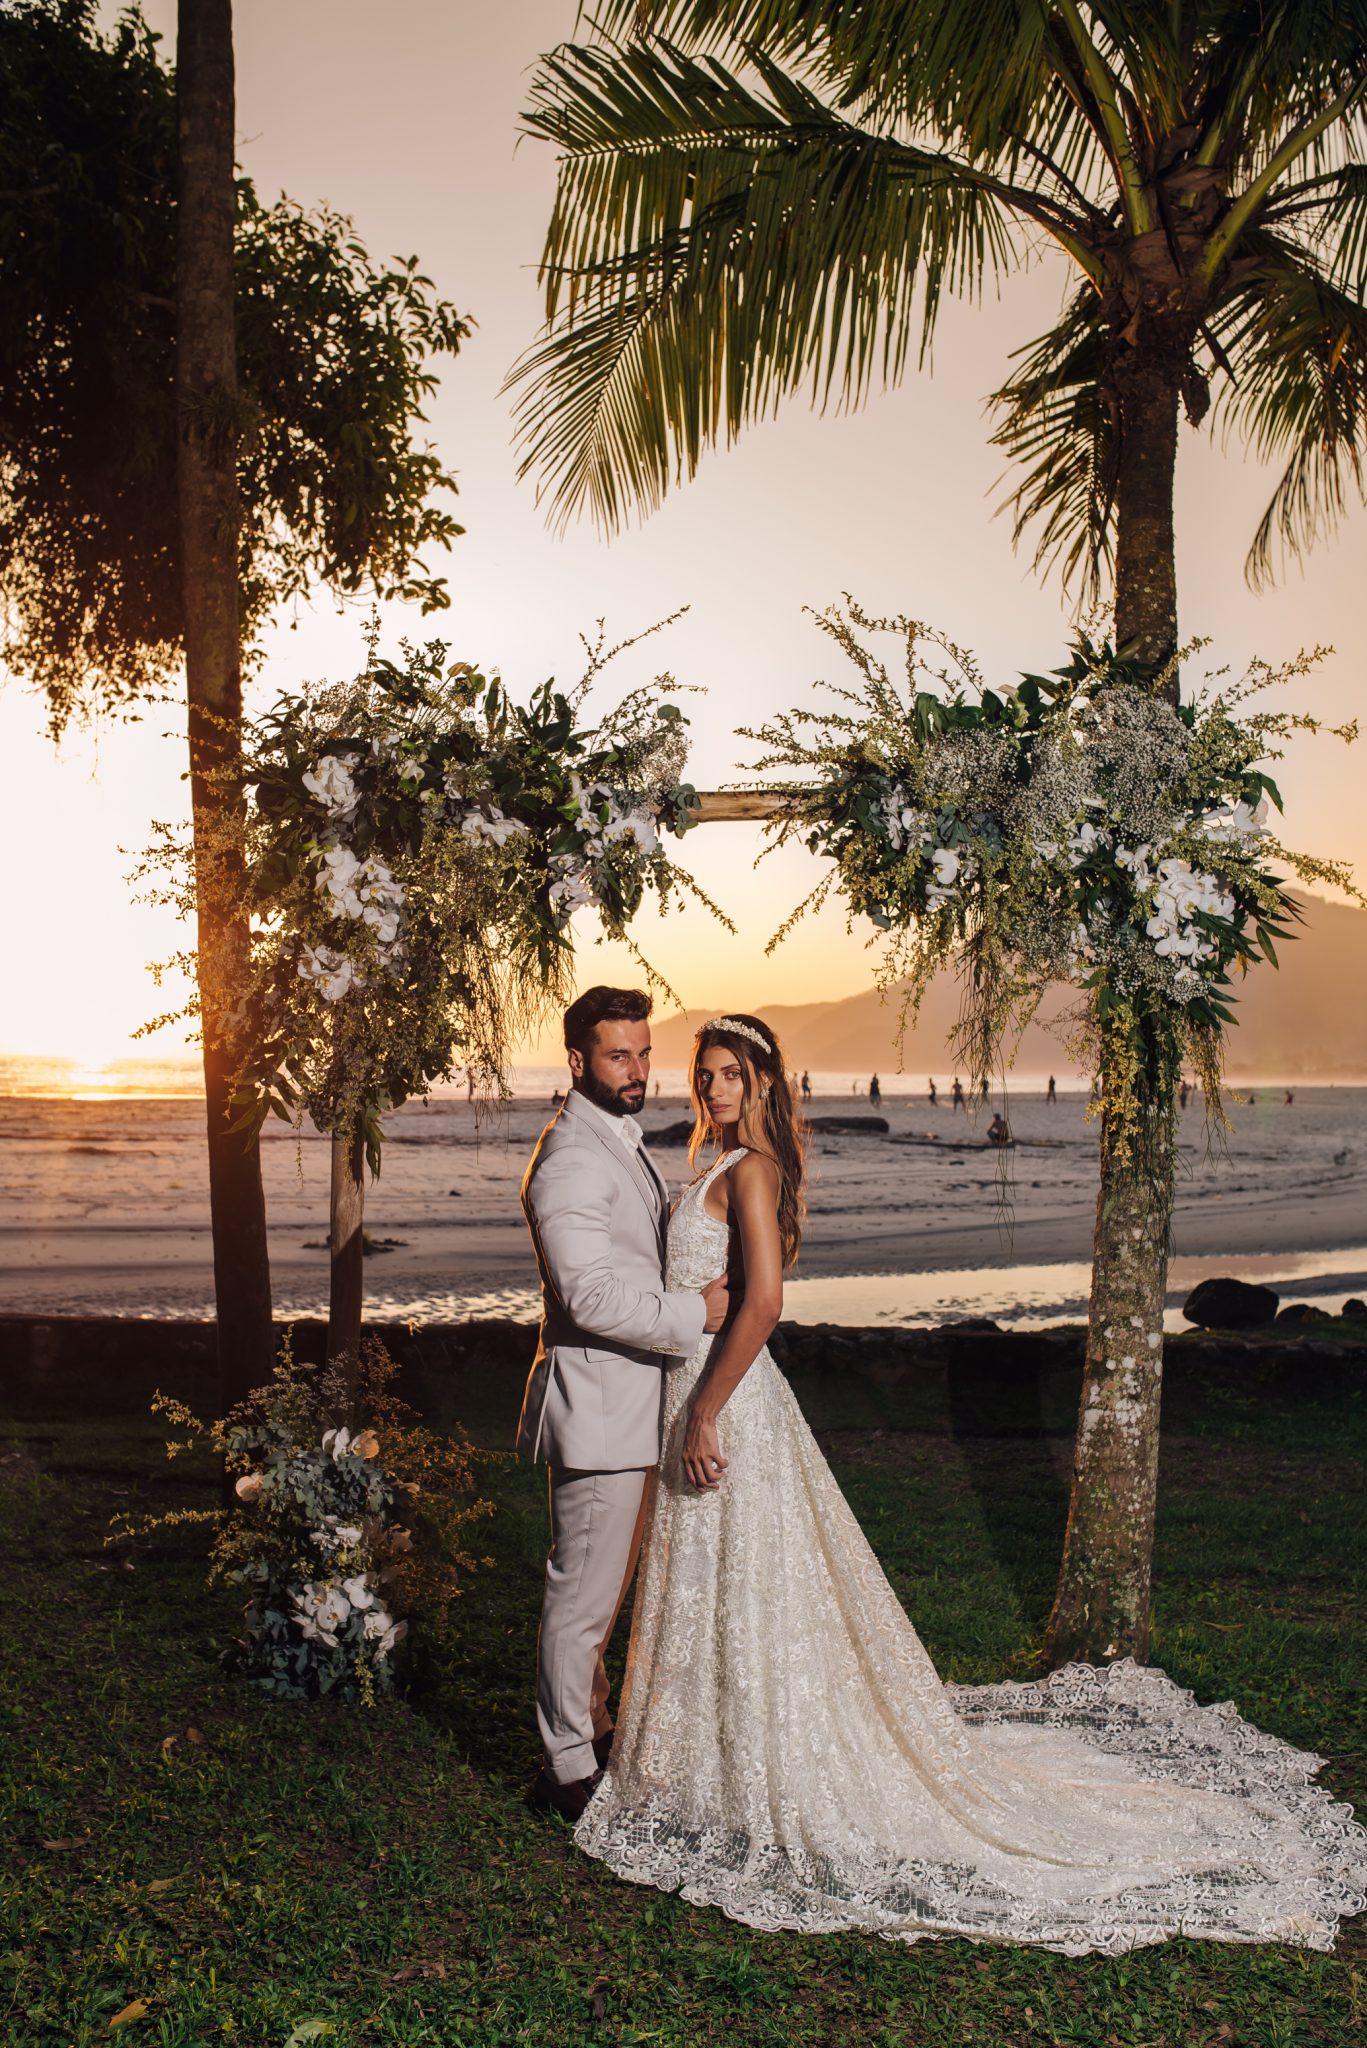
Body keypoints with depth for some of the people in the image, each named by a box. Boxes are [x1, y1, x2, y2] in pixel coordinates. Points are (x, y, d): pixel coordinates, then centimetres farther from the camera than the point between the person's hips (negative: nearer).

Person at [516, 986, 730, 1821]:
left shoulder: (624, 1144, 14)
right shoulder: (570, 1159, -19)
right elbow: (592, 1296, -26)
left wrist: (708, 1287, 13)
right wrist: (696, 1313, -20)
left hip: (633, 1408, 10)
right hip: (597, 1410, -10)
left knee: (606, 1584, 22)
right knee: (584, 1595, 2)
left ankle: (594, 1727, 37)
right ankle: (570, 1770, 15)